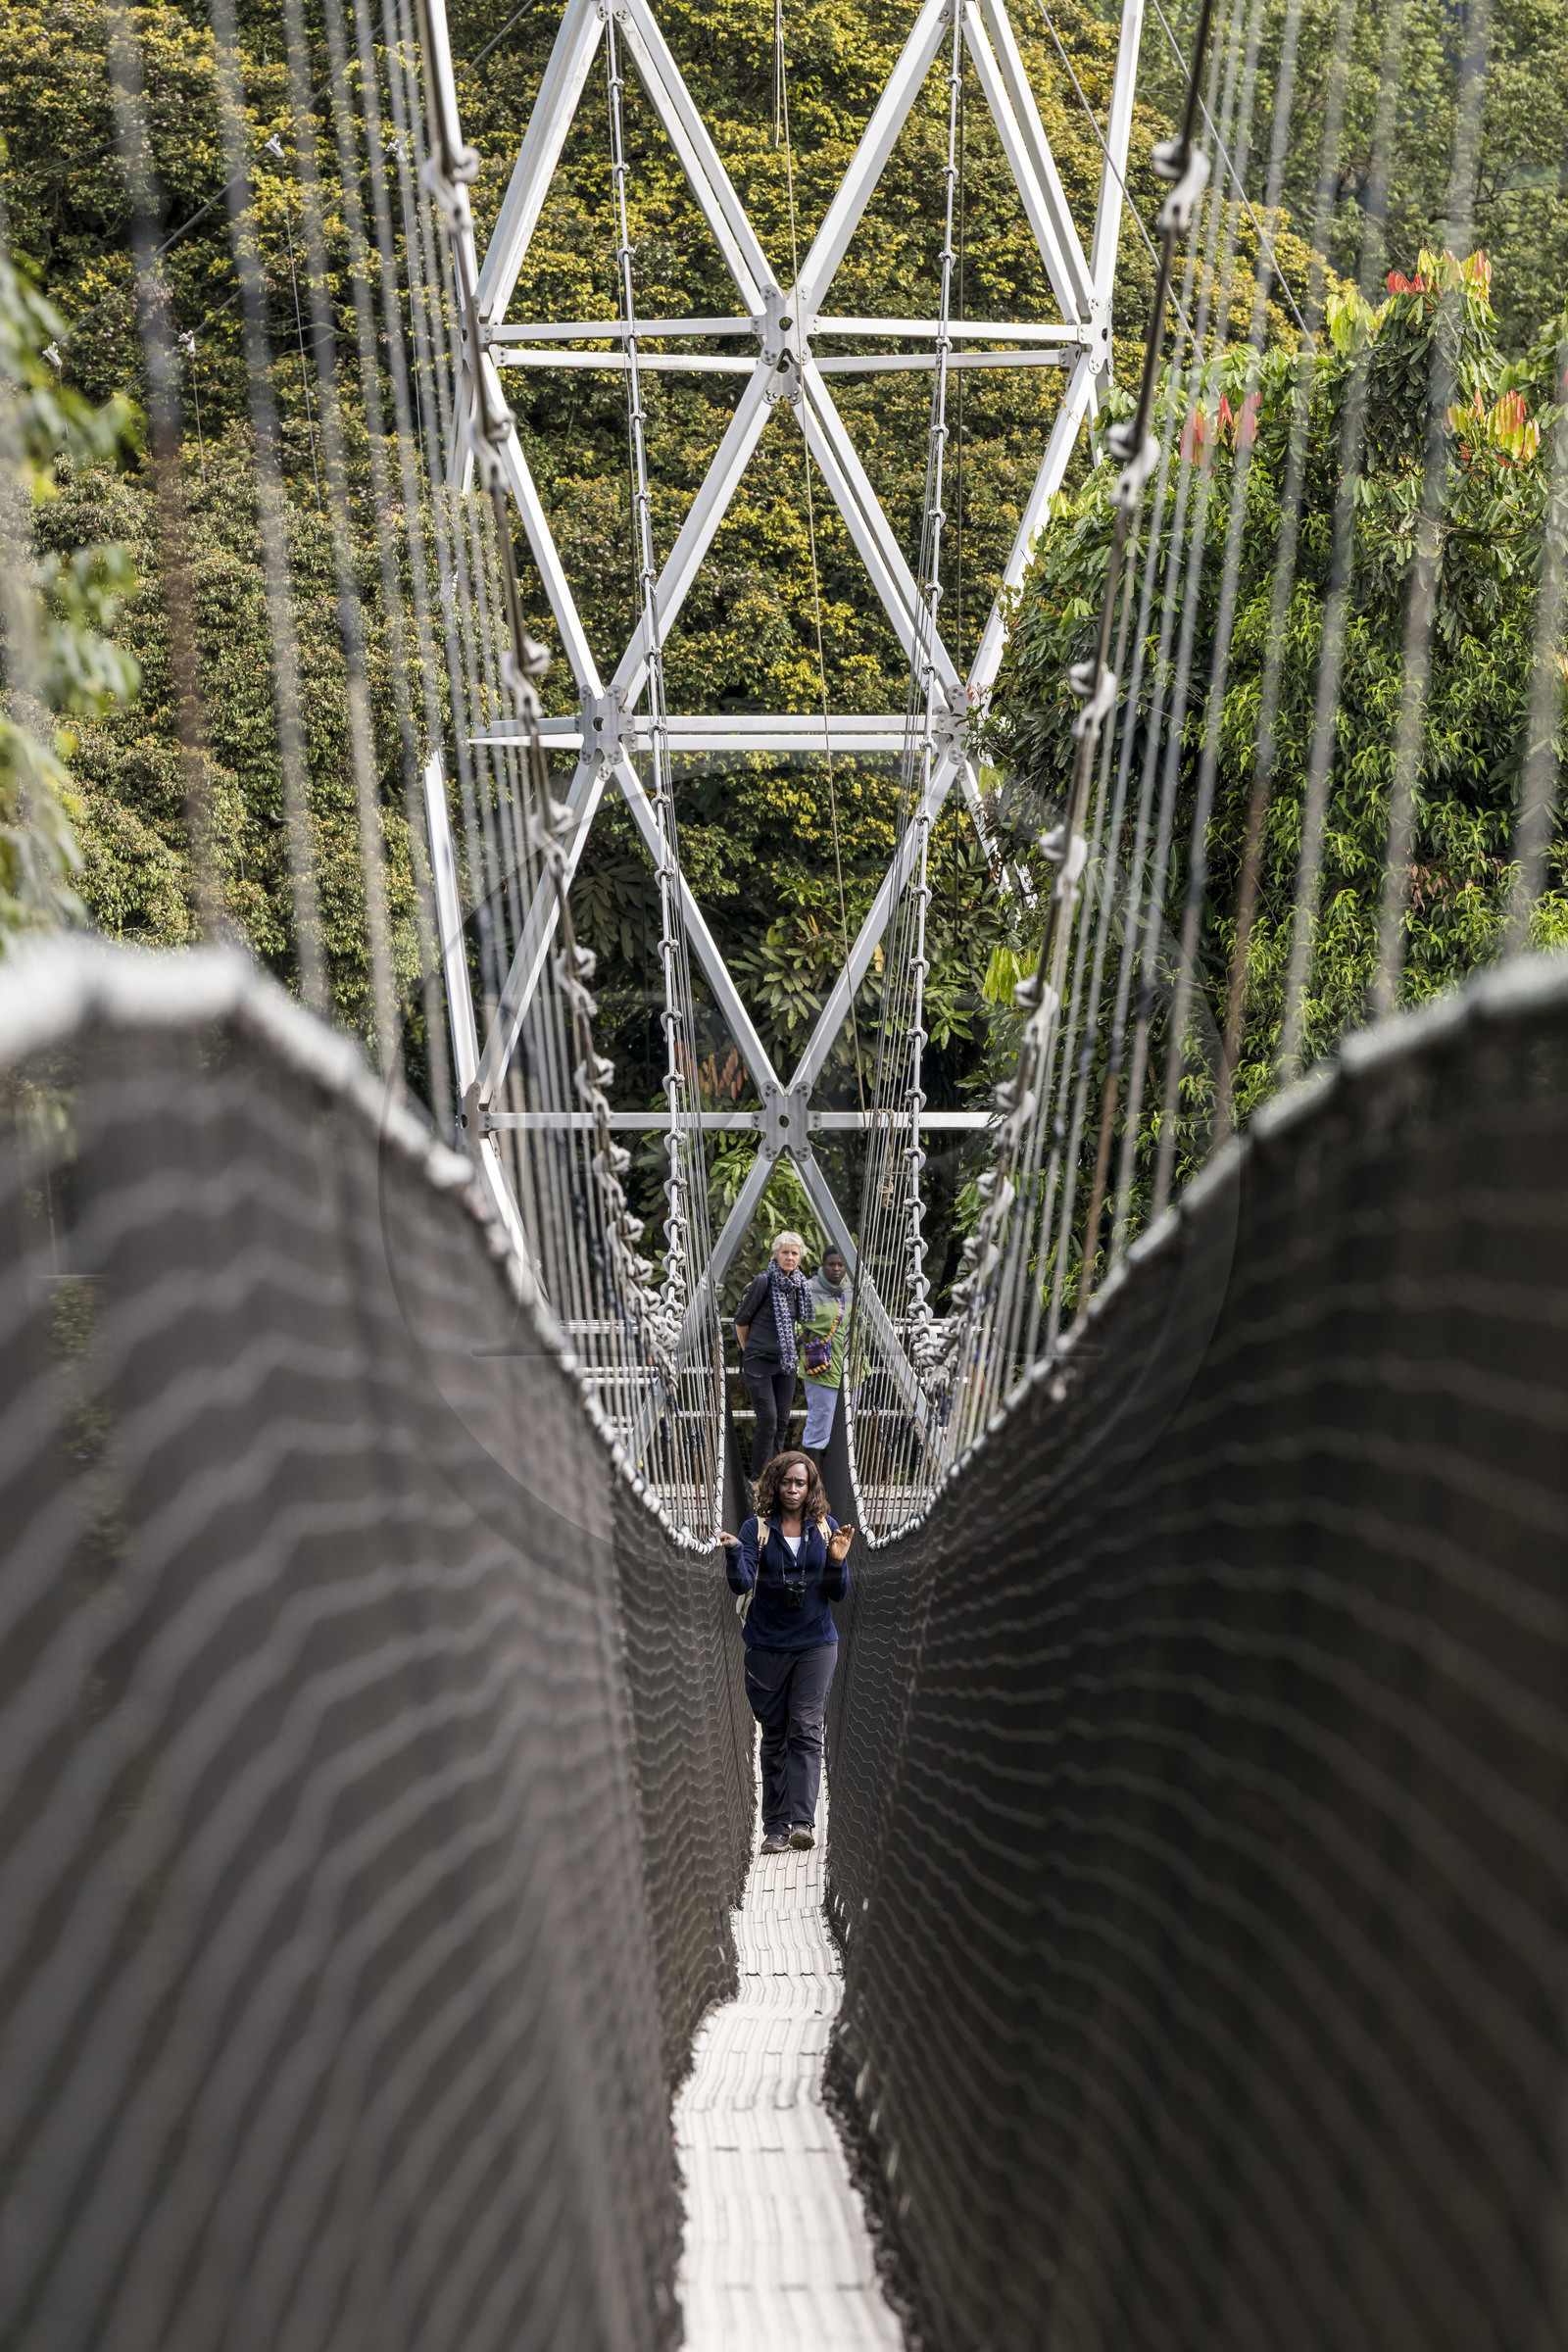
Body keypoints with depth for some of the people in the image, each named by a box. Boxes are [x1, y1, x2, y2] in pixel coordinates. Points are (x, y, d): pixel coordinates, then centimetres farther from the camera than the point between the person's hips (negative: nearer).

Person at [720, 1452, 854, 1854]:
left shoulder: (826, 1529, 4)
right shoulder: (756, 1529, -1)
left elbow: (839, 1594, 6)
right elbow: (742, 1584, -12)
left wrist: (838, 1561, -13)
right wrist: (733, 1552, -30)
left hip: (816, 1644, 0)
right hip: (767, 1646, 0)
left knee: (806, 1731, -10)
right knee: (774, 1737, 6)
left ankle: (803, 1822, -14)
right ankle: (774, 1829, 11)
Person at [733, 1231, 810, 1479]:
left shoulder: (799, 1284, 4)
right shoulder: (764, 1281, -15)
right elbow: (741, 1319, -6)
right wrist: (747, 1350, 3)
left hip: (786, 1362, 6)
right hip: (760, 1361, -6)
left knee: (783, 1422, 8)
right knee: (768, 1421, -9)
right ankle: (758, 1478, 2)